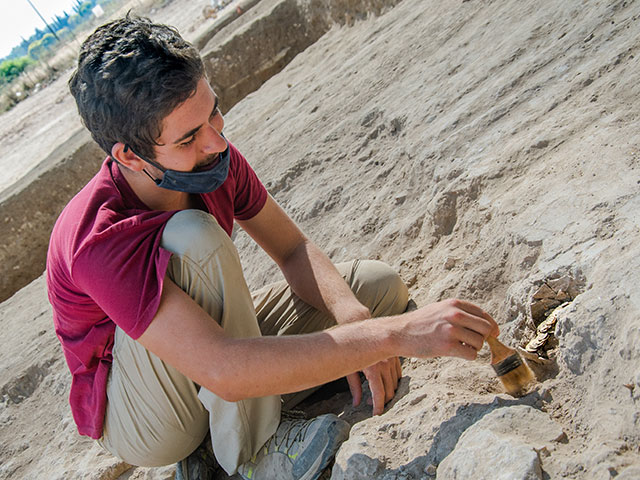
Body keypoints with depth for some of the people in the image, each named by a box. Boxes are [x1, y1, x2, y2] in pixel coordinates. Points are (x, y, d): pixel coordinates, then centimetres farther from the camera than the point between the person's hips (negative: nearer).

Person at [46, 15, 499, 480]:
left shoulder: (214, 157, -15)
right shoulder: (97, 240, -34)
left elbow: (294, 249, -5)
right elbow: (222, 369, -43)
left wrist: (356, 321, -25)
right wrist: (394, 334, -46)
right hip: (141, 423, -6)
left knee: (379, 284, -3)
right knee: (193, 236, -35)